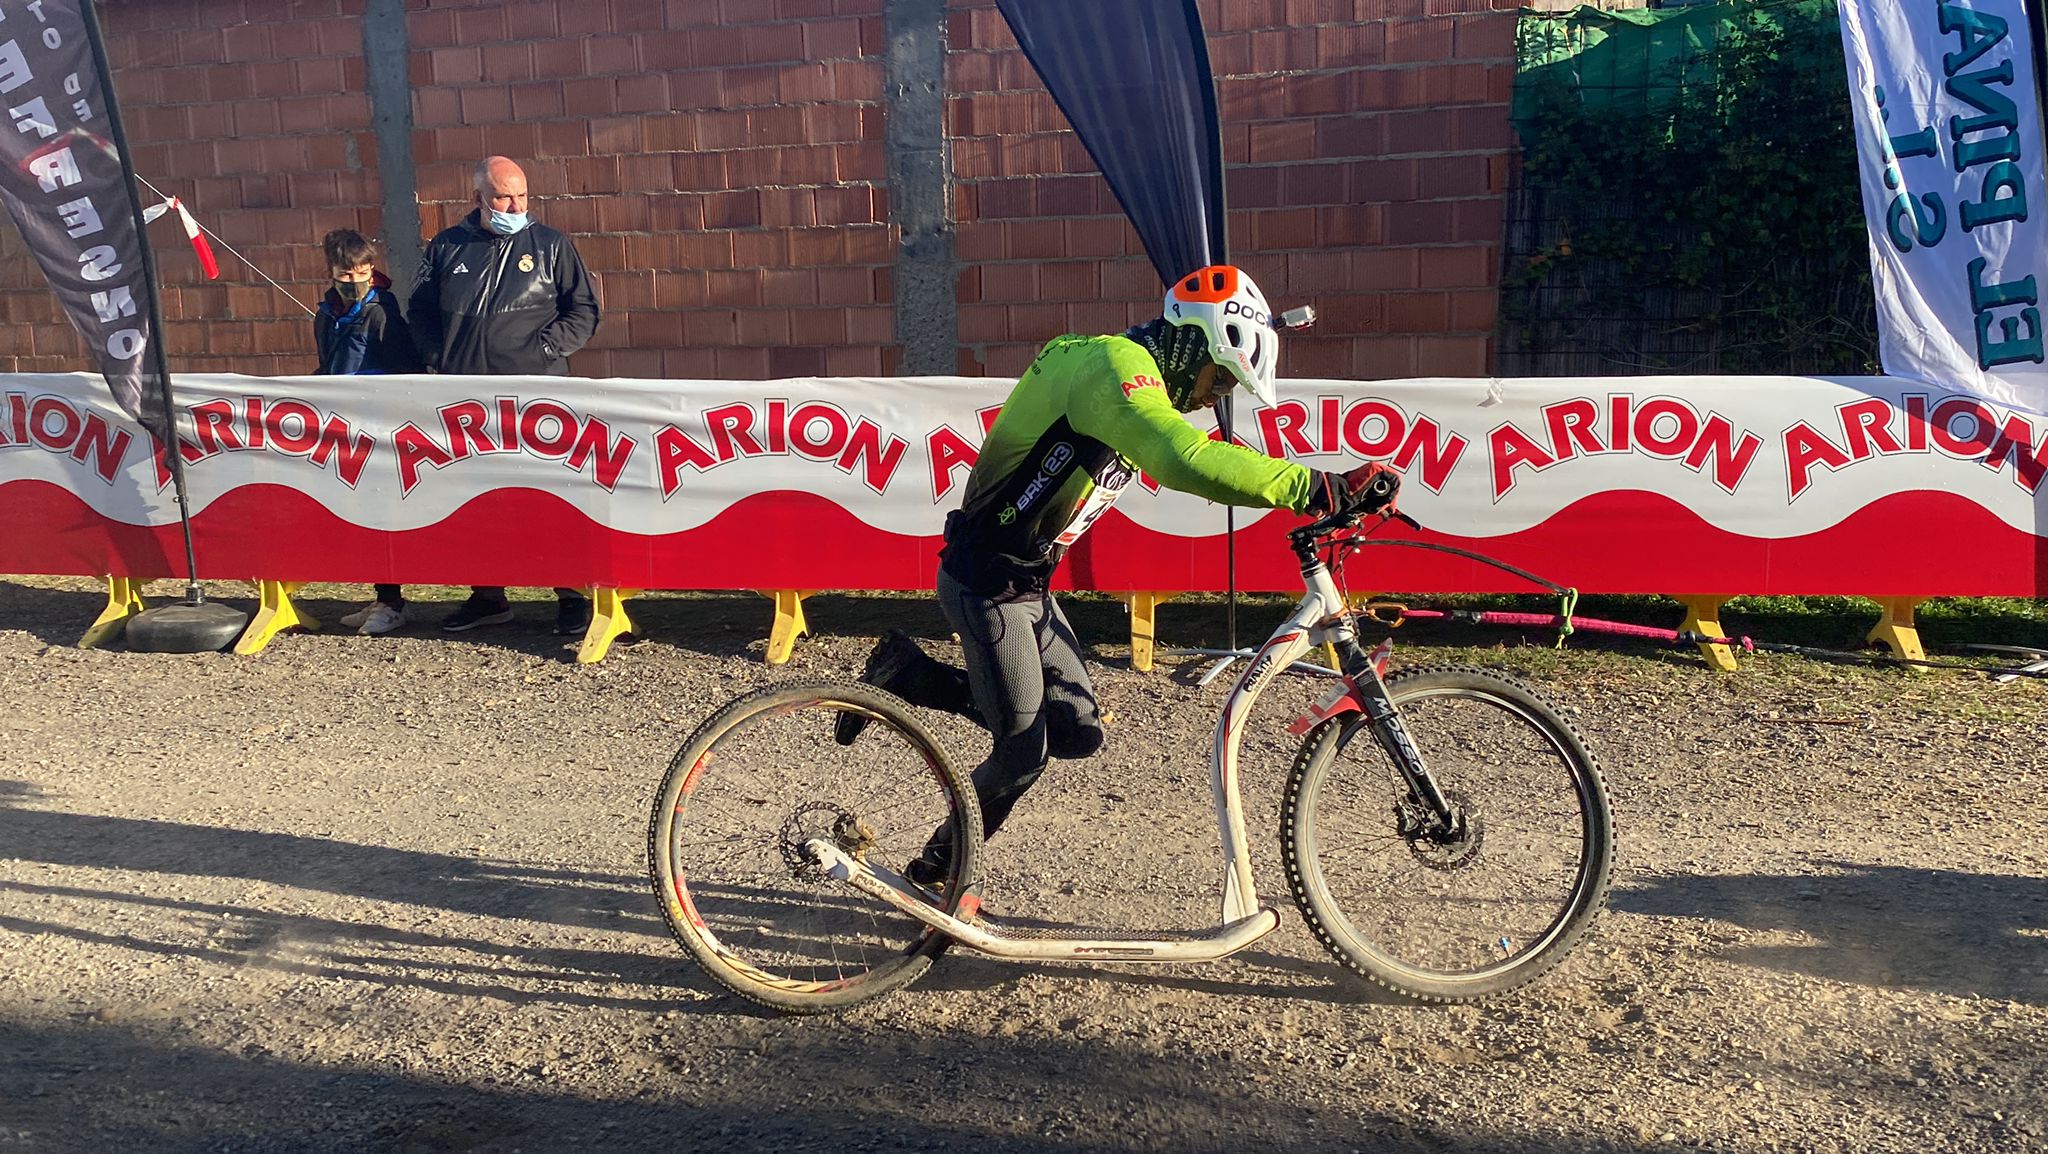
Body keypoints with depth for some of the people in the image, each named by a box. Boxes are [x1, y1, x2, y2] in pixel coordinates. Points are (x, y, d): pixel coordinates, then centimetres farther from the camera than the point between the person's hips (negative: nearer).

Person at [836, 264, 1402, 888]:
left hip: (1028, 584, 10)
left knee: (1077, 730, 8)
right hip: (986, 583, -10)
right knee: (1025, 752, -1)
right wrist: (1324, 488, -38)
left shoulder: (1142, 388, 12)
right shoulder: (1115, 364, -23)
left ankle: (908, 674, 19)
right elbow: (1189, 463, -38)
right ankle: (937, 873, 24)